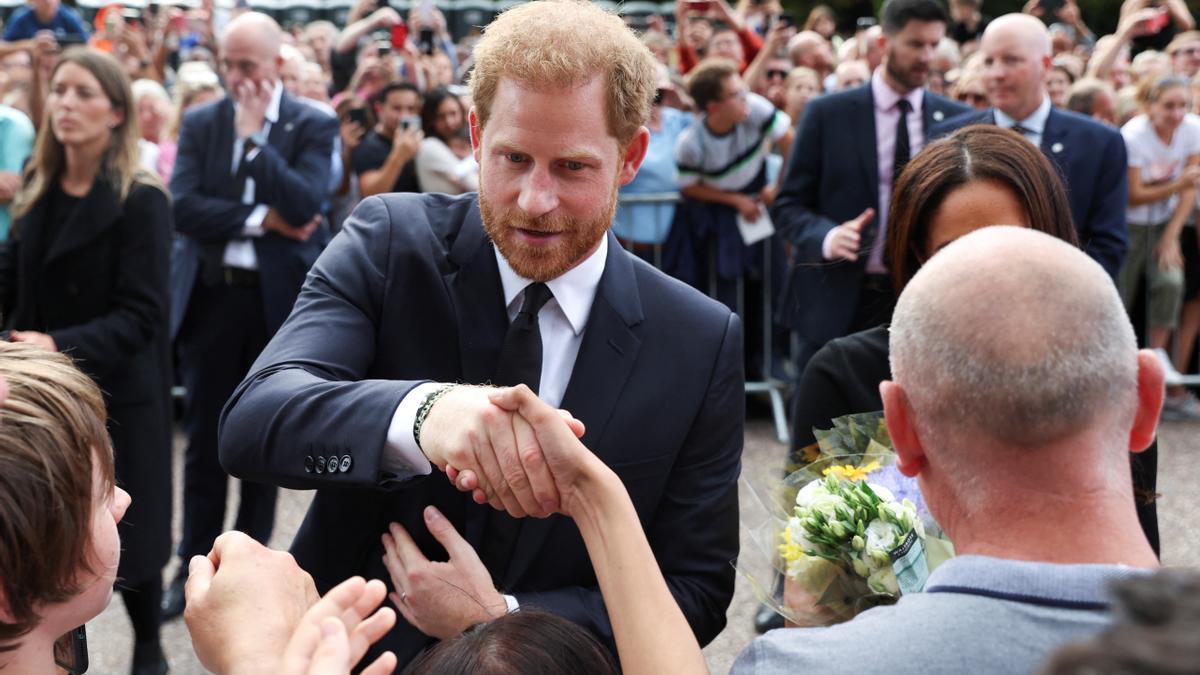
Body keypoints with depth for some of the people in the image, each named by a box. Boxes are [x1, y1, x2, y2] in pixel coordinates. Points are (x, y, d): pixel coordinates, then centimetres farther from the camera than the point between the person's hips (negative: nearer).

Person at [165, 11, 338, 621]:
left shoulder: (313, 126, -3)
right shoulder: (200, 122, 3)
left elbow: (304, 207, -18)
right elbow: (183, 208, -8)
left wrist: (253, 136, -17)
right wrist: (261, 219, -16)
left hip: (278, 298, -2)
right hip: (211, 295, 2)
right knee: (205, 437, 7)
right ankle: (196, 563, 19)